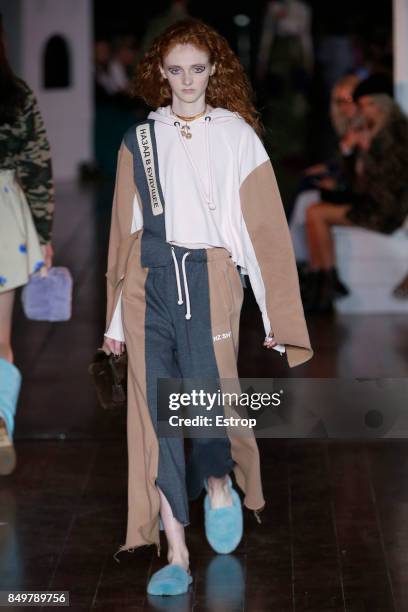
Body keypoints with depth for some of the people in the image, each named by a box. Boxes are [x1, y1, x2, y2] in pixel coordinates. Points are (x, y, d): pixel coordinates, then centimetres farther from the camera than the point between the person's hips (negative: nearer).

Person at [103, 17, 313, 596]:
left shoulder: (236, 136, 7)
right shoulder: (140, 140, 13)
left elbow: (265, 226, 4)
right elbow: (124, 230, 16)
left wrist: (277, 313, -2)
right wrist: (116, 319, 14)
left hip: (209, 278, -2)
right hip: (149, 282, 2)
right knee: (157, 413, -2)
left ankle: (221, 484, 24)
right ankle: (176, 556, 5)